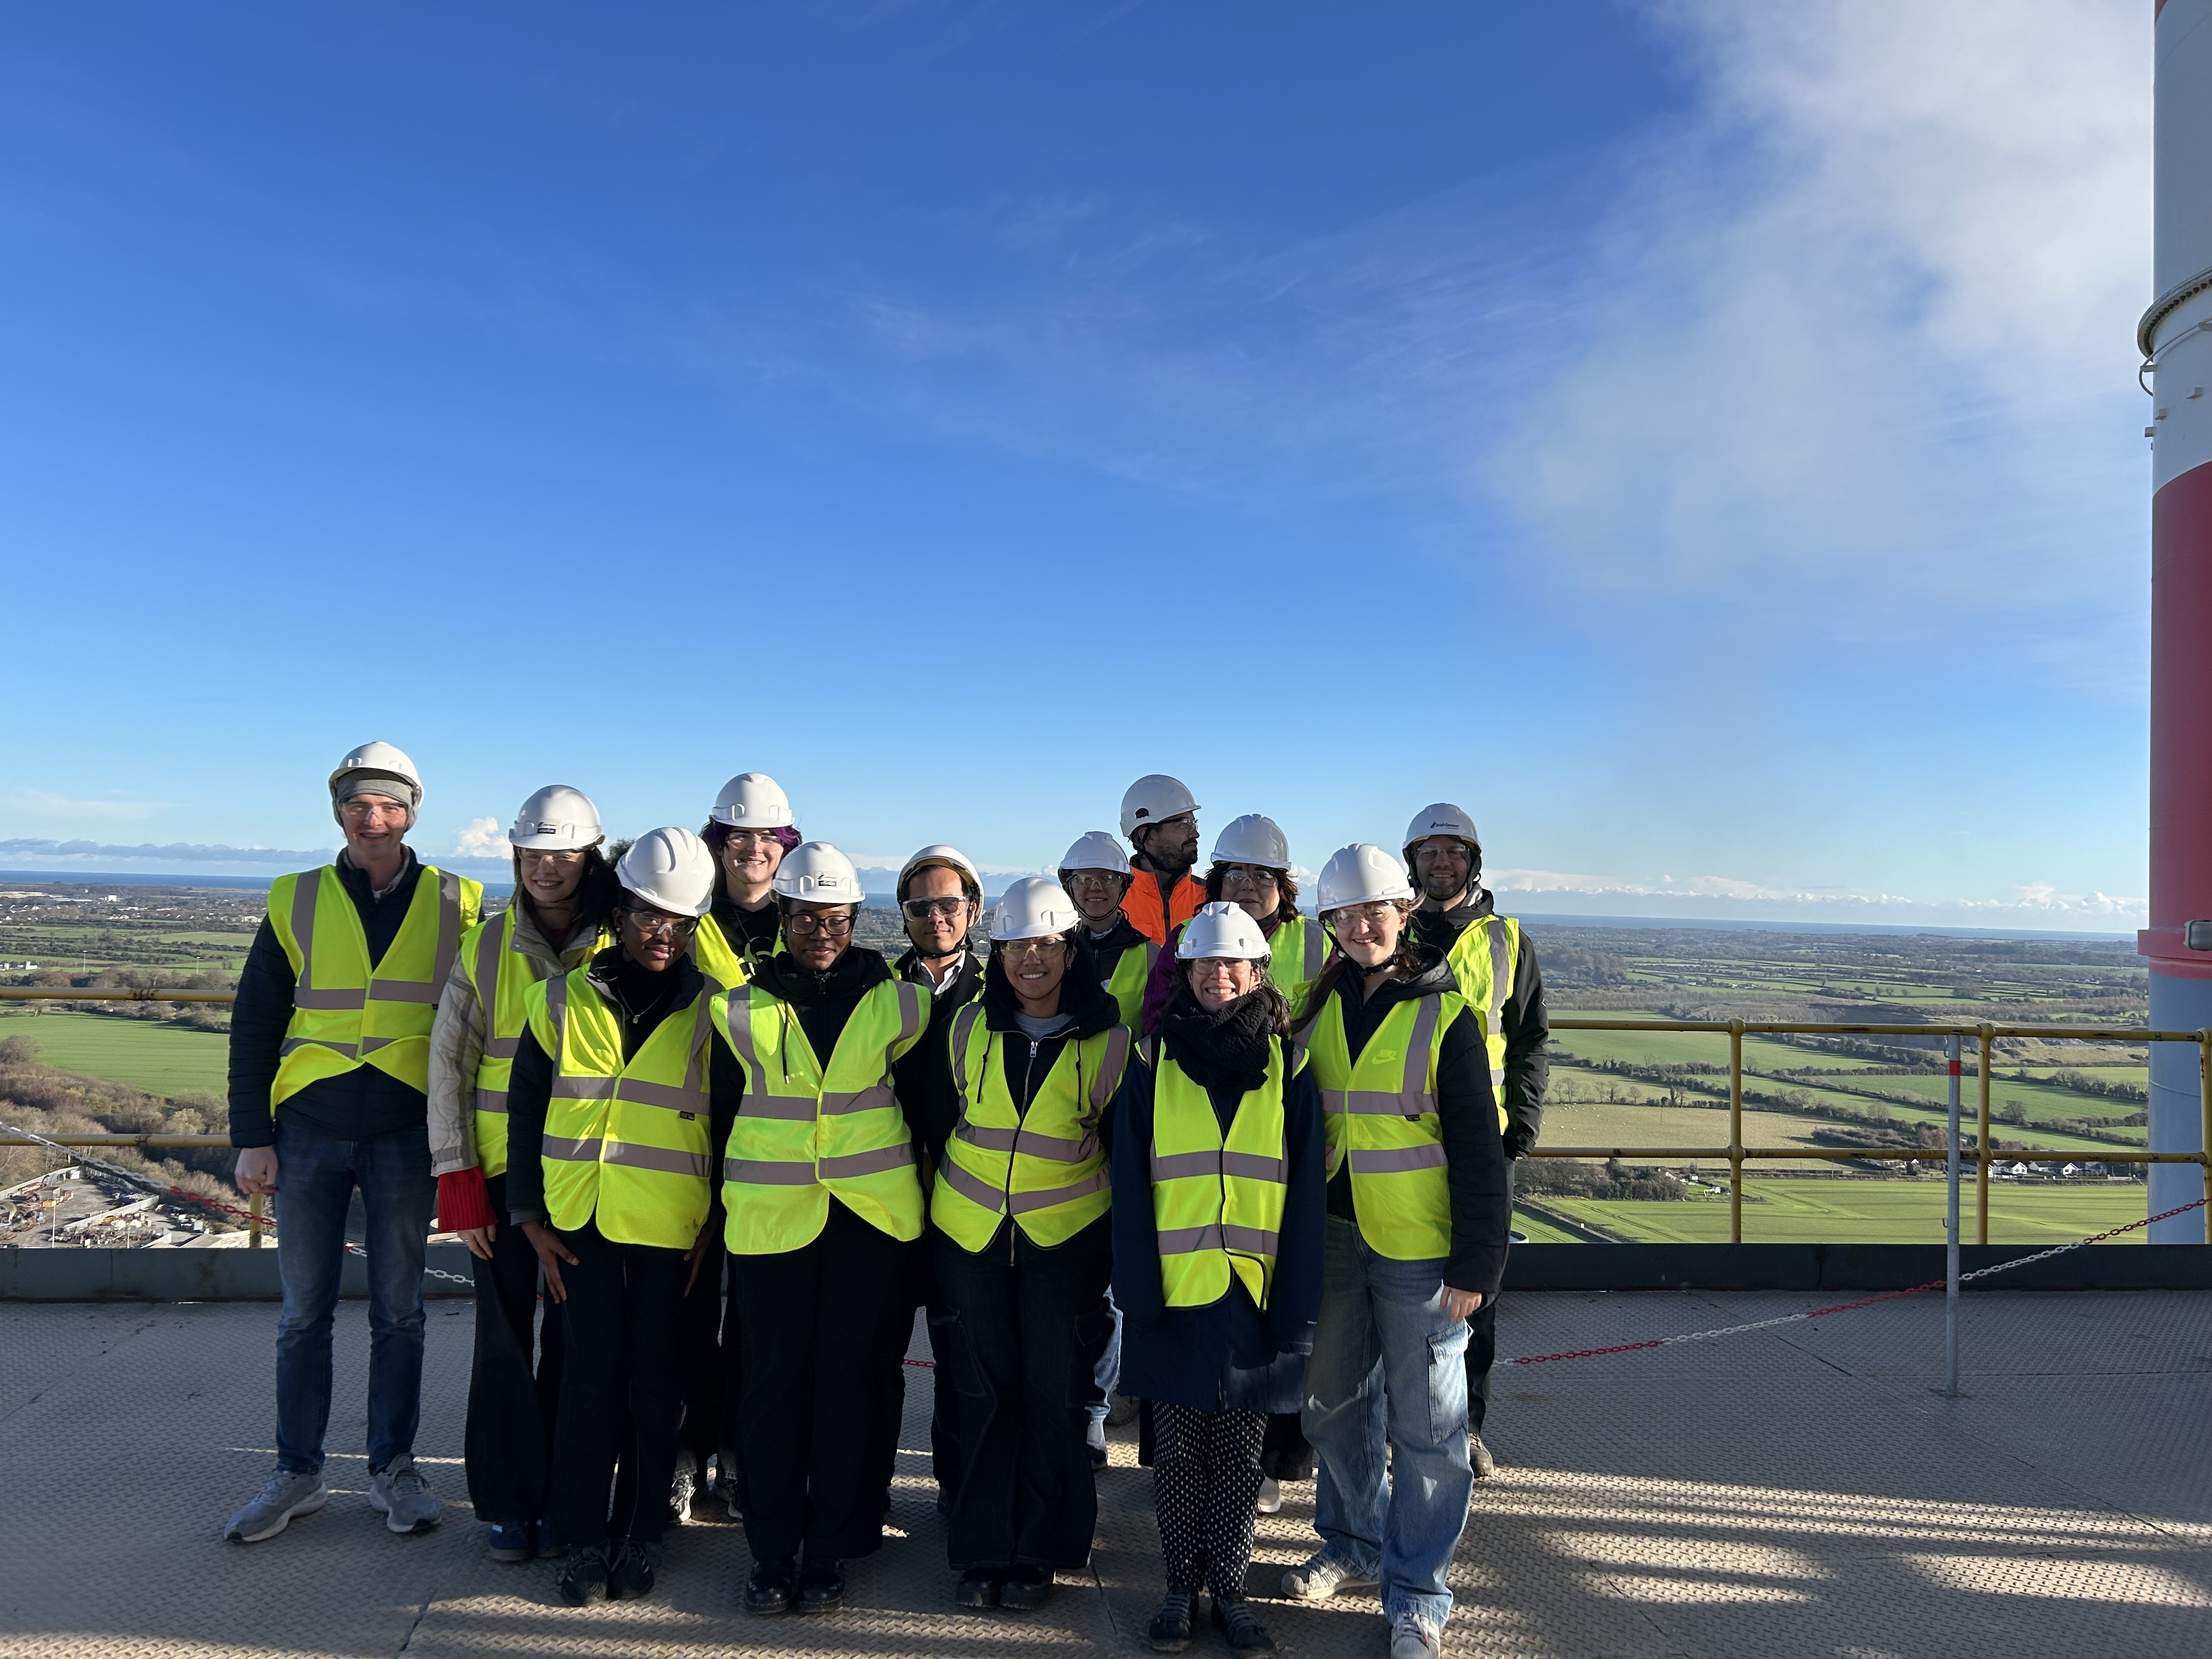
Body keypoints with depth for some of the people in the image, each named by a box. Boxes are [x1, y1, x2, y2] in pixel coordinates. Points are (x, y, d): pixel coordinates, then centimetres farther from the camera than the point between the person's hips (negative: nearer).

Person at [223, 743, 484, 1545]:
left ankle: (393, 1469, 21)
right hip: (309, 1131, 1)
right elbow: (254, 1026, 5)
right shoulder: (296, 901, 2)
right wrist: (251, 1136, -1)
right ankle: (298, 1473, 24)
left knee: (398, 1311, 8)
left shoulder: (454, 903, 0)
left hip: (405, 1135, -1)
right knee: (304, 1312, 10)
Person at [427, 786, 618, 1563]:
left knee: (574, 1340, 8)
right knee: (506, 1338, 4)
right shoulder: (485, 946, 1)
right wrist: (457, 1177, -4)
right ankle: (509, 1503, 19)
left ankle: (561, 1499, 22)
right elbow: (449, 1065, 2)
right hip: (504, 1169, 0)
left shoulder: (619, 948, -1)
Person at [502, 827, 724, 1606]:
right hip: (580, 1221, 1)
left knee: (655, 1379, 7)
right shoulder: (562, 1000, 4)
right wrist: (531, 1216, 2)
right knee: (590, 1373, 3)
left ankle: (644, 1533, 23)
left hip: (671, 1227, -1)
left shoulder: (711, 1010, 0)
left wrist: (718, 1224, -1)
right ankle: (584, 1539, 18)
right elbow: (526, 1114, 8)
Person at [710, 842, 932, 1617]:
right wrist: (730, 1194, 11)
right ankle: (772, 1557, 18)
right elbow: (723, 1110, 10)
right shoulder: (741, 1009, 1)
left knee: (846, 1377, 5)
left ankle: (827, 1555, 19)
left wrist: (903, 1179, 12)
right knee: (772, 1378, 4)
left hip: (870, 1212, 0)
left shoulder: (897, 1002, 0)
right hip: (770, 1214, 0)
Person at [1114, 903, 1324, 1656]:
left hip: (1254, 1300, 0)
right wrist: (1138, 1294, -9)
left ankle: (1230, 1590, 27)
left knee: (1240, 1453, 11)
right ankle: (1180, 1588, 26)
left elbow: (1305, 1196, 1)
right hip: (1175, 1296, 0)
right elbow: (1131, 1187, -1)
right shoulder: (1156, 1063, 1)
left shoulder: (1287, 1070, 2)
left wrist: (1297, 1308, -5)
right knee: (1179, 1451, 10)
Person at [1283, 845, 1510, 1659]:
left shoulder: (1445, 1015, -9)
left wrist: (1476, 1264, -12)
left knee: (1425, 1424, 4)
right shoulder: (1322, 1006, 5)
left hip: (1418, 1248, -5)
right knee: (1333, 1402, 17)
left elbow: (1478, 1150, -9)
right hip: (1331, 1237, 5)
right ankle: (1355, 1542, 38)